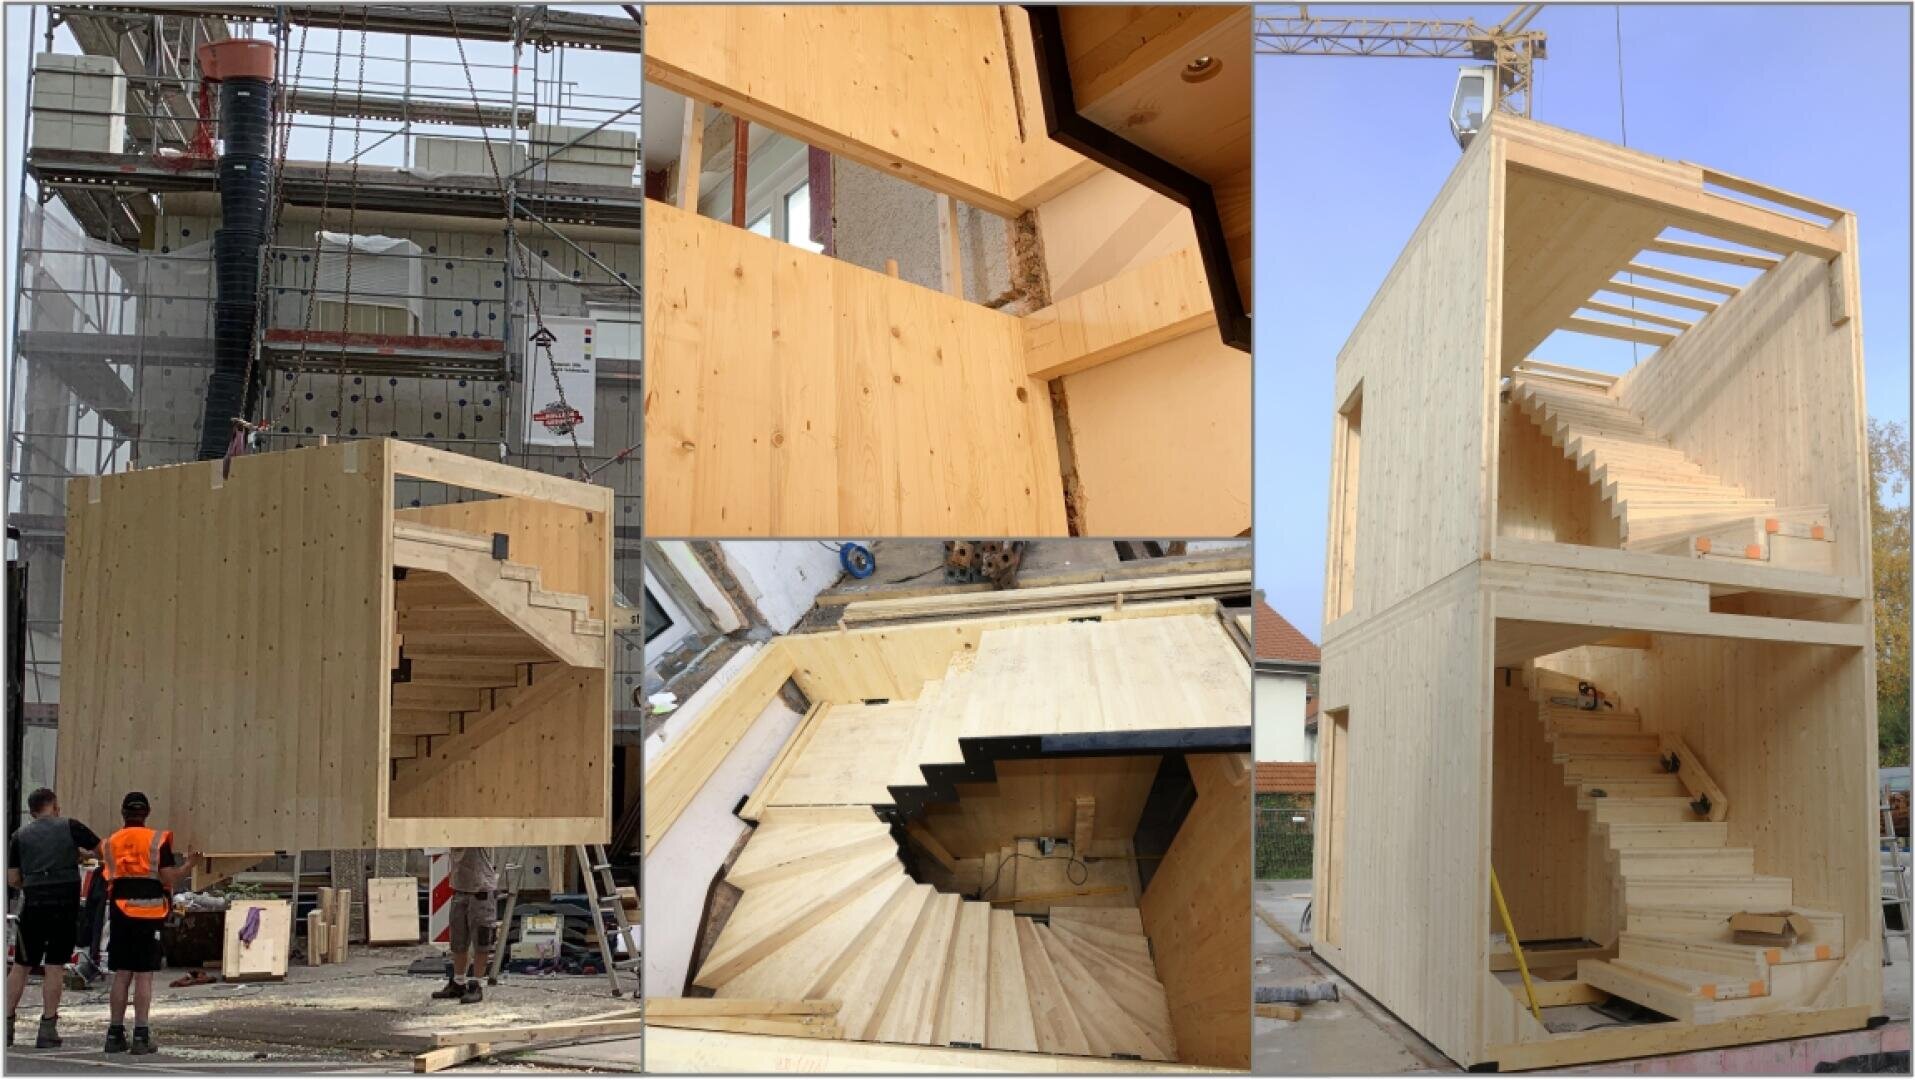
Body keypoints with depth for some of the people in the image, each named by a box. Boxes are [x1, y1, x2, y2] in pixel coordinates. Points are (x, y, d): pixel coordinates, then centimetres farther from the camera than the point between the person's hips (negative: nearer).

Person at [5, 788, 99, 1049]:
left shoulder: (20, 835, 8)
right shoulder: (70, 827, 2)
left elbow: (12, 878, 6)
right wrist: (82, 853, 27)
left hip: (33, 905, 2)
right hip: (65, 905, -2)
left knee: (20, 966, 11)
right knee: (54, 967, 1)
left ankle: (7, 1025, 10)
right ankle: (47, 1030, 0)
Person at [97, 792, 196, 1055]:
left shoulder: (110, 843, 10)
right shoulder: (158, 840, -4)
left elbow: (108, 883, 8)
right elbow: (168, 878, -10)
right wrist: (188, 865, 5)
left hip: (120, 914, 4)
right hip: (148, 914, -4)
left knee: (121, 974, 11)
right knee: (144, 976, -2)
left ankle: (115, 1034, 12)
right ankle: (140, 1036, -3)